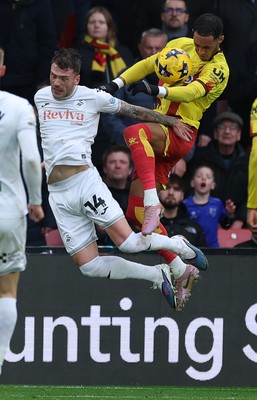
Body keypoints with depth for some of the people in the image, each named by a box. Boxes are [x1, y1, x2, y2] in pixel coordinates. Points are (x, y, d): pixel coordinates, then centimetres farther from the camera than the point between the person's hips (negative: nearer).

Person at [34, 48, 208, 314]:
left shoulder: (92, 98, 1)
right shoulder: (40, 98, 12)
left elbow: (133, 110, 12)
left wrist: (172, 121, 17)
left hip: (85, 180, -4)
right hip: (58, 195, 4)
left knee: (127, 242, -18)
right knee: (89, 266, -6)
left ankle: (178, 245, 14)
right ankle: (158, 276, 13)